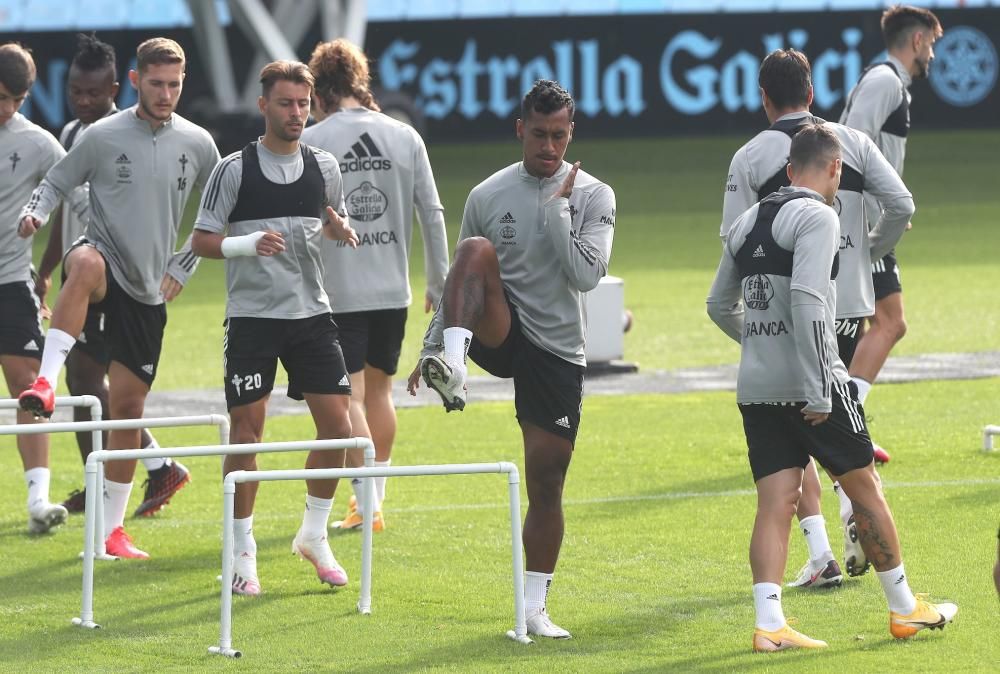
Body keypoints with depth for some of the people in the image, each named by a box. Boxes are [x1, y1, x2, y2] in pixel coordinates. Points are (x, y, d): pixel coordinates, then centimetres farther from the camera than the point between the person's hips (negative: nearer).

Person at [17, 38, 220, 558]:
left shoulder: (197, 144, 5)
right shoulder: (103, 136, -3)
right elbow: (56, 181, 6)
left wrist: (184, 264, 12)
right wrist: (34, 212, -15)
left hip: (149, 290, 3)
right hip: (103, 269, -3)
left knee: (128, 405, 3)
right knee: (87, 263, -42)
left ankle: (111, 529, 13)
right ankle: (45, 383, -50)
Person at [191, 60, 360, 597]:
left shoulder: (323, 166, 7)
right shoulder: (235, 169, -4)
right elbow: (202, 240, -2)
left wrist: (339, 228, 0)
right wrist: (246, 243, -20)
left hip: (312, 312, 4)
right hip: (251, 316, -4)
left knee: (337, 422, -2)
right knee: (246, 431, -4)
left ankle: (314, 536, 16)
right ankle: (243, 552, 6)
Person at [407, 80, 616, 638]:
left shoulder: (594, 196, -1)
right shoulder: (488, 195, 4)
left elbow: (585, 275, -15)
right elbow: (463, 278, 13)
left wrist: (557, 208, -17)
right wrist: (431, 346, 11)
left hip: (558, 352, 0)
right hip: (498, 335, 0)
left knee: (547, 482, 1)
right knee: (476, 251, -29)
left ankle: (535, 607, 13)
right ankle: (452, 367, -46)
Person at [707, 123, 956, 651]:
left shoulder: (746, 223, 13)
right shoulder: (818, 217, -10)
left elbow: (719, 305, 22)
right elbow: (806, 298, -21)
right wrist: (817, 388, -21)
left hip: (756, 385, 6)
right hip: (809, 384, -6)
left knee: (776, 501, 2)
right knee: (864, 487, 8)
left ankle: (768, 623, -10)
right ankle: (905, 610, 18)